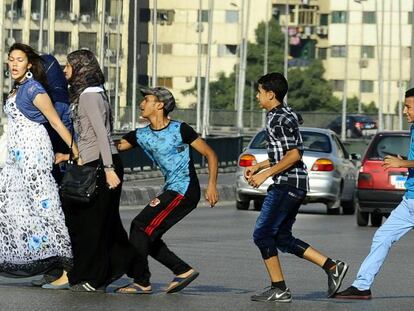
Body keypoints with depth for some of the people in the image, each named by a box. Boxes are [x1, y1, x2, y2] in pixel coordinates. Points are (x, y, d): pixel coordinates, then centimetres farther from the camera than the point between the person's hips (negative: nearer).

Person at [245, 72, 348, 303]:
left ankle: (279, 289, -2)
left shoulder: (278, 119, -14)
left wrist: (265, 174, -18)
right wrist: (259, 166, 22)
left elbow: (294, 154, -21)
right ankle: (332, 267, 9)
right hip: (296, 184, 10)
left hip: (287, 184, -10)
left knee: (262, 234, -5)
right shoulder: (288, 114, 18)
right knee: (282, 238, 13)